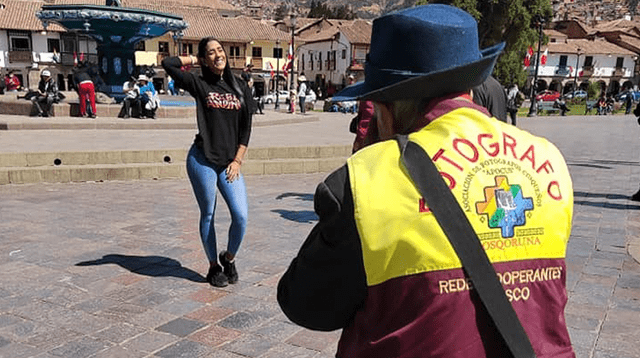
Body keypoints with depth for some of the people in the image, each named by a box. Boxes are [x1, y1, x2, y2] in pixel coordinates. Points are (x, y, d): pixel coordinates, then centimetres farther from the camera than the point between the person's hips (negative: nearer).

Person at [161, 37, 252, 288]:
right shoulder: (199, 84, 1)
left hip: (229, 163, 2)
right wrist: (195, 60, 5)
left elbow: (246, 127, 8)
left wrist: (237, 160, 1)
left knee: (241, 216, -7)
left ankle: (229, 258, 21)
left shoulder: (241, 88, 8)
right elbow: (167, 64, -8)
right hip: (202, 160, -2)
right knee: (208, 216, 7)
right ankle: (213, 266, 26)